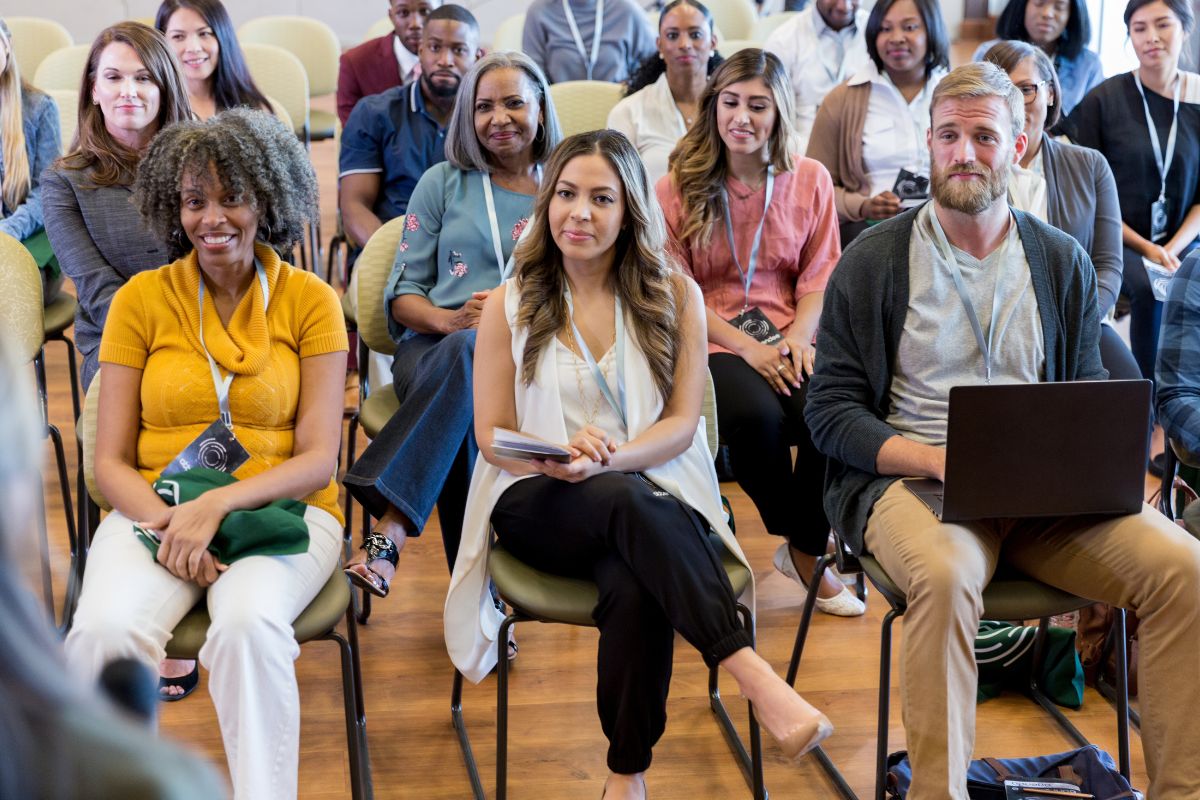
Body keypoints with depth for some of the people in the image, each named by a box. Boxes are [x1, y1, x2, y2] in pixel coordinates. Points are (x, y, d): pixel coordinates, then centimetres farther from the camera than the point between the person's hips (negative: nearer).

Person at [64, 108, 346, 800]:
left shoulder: (310, 300, 4)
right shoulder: (142, 299, 7)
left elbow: (319, 458, -1)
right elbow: (111, 462, 6)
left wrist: (217, 505, -17)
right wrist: (165, 523, -15)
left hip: (281, 510, -1)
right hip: (155, 509, 1)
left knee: (249, 625, -35)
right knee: (105, 631, -31)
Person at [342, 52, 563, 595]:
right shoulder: (444, 184, 19)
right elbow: (402, 294, 14)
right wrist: (450, 319, -9)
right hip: (433, 351, 1)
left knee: (473, 352, -40)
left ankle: (390, 533, -46)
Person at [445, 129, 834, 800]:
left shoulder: (674, 296, 6)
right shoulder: (511, 303, 7)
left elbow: (681, 423, 0)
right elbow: (492, 437, 4)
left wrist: (606, 459, -21)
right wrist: (559, 459, -19)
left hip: (652, 493, 1)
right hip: (540, 503, 0)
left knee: (634, 586, -36)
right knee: (626, 503, -37)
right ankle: (754, 675, -41)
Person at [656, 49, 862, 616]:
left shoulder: (810, 180, 10)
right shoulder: (678, 188, 3)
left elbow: (821, 276, 9)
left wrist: (798, 336, -12)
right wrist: (747, 347, -13)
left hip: (787, 339, 2)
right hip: (712, 343, -2)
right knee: (758, 416, -34)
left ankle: (806, 550, -6)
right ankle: (798, 537, -6)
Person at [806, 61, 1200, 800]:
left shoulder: (1062, 261, 13)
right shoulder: (873, 261, 4)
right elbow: (831, 409, 0)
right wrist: (936, 459, -16)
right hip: (909, 480, -3)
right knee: (947, 576, -37)